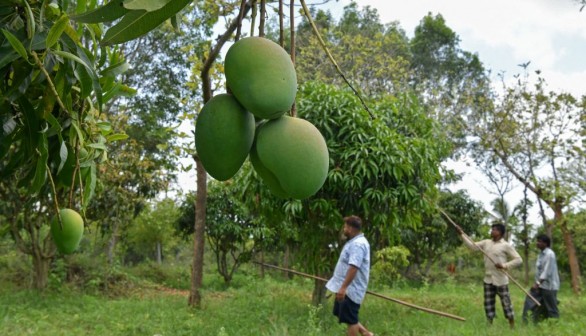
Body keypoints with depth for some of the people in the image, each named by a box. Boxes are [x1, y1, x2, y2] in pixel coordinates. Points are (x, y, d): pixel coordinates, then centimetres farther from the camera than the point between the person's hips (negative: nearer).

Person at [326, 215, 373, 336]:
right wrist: (342, 287, 28)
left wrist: (343, 287, -33)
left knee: (350, 319, 0)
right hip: (347, 288, 11)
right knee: (345, 315, 19)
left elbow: (353, 268, -31)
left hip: (350, 289, -11)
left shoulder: (357, 244, -21)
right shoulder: (355, 242, 13)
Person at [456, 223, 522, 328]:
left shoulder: (506, 245, -9)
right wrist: (461, 234, 0)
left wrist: (504, 265, -20)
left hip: (500, 280, -6)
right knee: (488, 304, 10)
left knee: (506, 303, 2)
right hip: (488, 280, 6)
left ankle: (512, 327, 13)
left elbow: (519, 260, -10)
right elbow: (472, 245, 7)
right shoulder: (486, 242, 8)